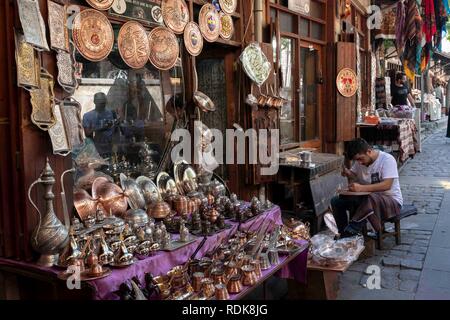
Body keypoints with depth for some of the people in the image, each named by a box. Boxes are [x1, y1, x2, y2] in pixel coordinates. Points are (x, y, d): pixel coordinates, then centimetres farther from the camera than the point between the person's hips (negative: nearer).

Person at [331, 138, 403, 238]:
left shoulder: (387, 159, -18)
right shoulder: (360, 162, 3)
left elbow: (387, 185, -30)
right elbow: (354, 175, 21)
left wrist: (361, 188, -38)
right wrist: (348, 174, -4)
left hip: (391, 201, -7)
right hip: (367, 198, 7)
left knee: (371, 199, -41)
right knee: (336, 201, -7)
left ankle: (351, 231, -34)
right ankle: (343, 233, -7)